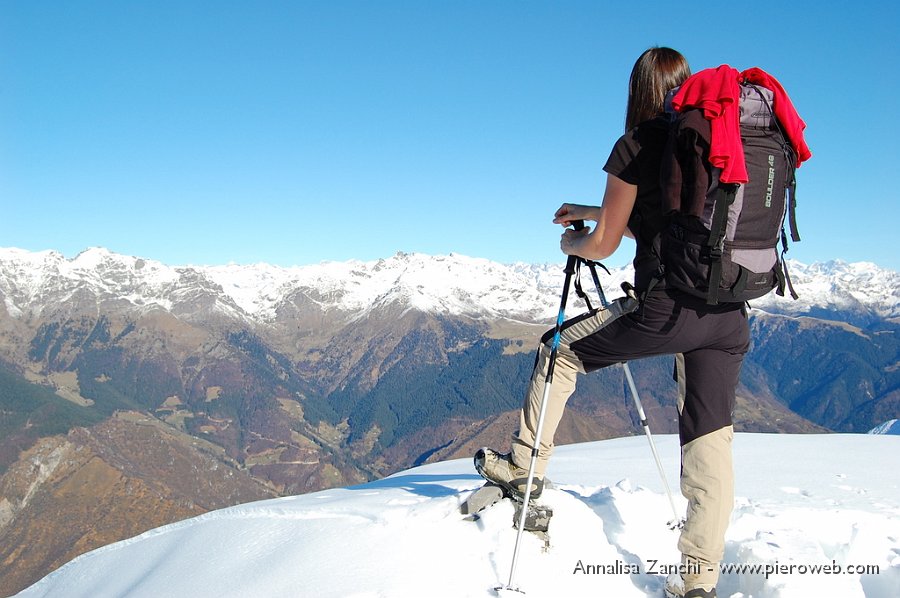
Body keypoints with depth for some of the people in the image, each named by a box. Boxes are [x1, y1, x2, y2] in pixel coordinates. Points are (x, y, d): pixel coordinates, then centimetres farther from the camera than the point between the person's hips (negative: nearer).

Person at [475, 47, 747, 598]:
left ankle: (525, 465, 29)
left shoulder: (636, 145, -3)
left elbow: (603, 245, 1)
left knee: (560, 349, 17)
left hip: (665, 309, -6)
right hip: (730, 317, 6)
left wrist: (571, 242, 22)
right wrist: (593, 212, 34)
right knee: (710, 443, 9)